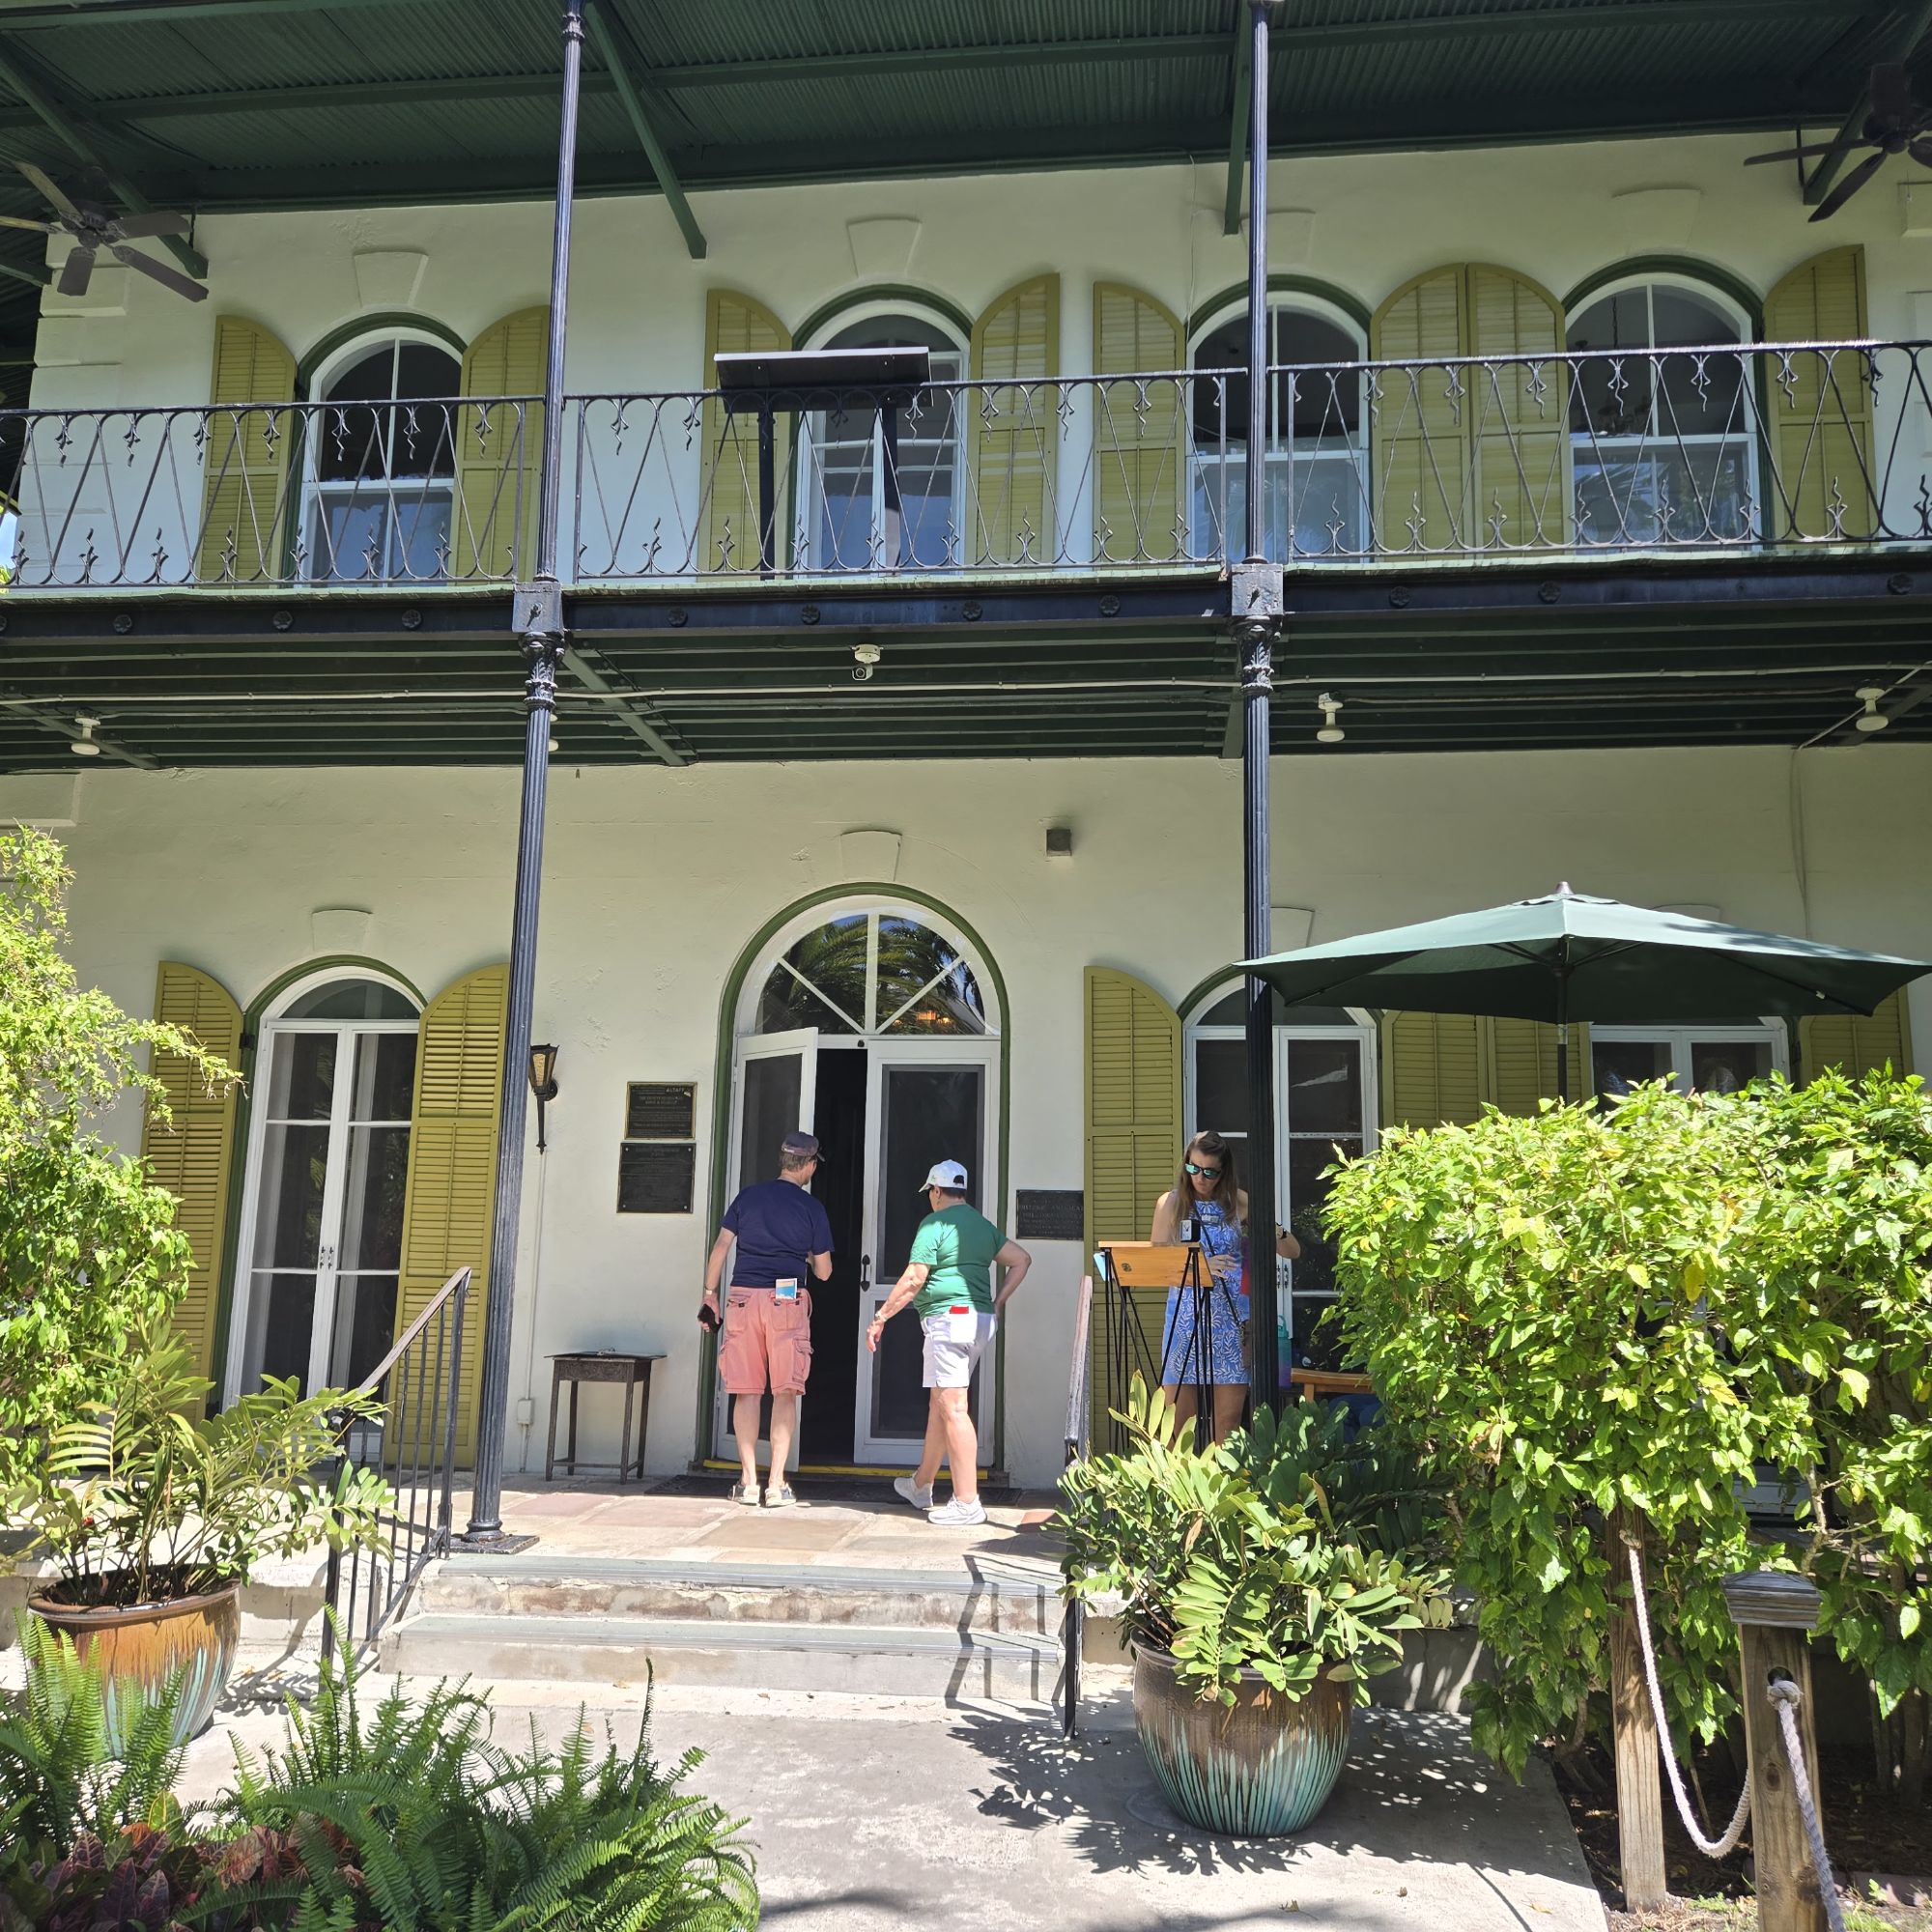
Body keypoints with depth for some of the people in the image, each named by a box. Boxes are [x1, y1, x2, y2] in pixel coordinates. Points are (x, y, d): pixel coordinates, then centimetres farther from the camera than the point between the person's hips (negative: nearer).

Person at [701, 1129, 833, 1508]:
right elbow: (823, 1271, 6)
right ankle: (777, 1486, 1)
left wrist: (710, 1294, 10)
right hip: (788, 1299, -2)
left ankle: (749, 1482, 8)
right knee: (785, 1394, 3)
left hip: (743, 1297, 2)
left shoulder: (748, 1195, 8)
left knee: (746, 1392, 7)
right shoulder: (812, 1207, 3)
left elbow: (720, 1246, 4)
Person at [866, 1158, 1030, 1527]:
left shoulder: (935, 1223, -7)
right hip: (980, 1321, 9)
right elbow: (1021, 1259, 16)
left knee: (952, 1408, -8)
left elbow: (913, 1280, -13)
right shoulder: (983, 1225, 16)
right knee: (939, 1404, 19)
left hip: (948, 1317, -9)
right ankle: (921, 1486, 33)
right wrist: (997, 1303, 15)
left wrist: (880, 1318, -7)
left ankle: (967, 1502, -9)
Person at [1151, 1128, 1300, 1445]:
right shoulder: (1171, 1203, 2)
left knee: (1230, 1414, 2)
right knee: (1178, 1416, -2)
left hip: (1232, 1318, 1)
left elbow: (1293, 1252, 4)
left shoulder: (1239, 1203, 4)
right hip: (1185, 1316, -1)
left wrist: (1276, 1233, -19)